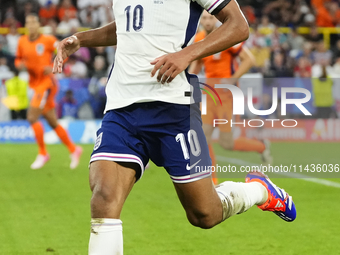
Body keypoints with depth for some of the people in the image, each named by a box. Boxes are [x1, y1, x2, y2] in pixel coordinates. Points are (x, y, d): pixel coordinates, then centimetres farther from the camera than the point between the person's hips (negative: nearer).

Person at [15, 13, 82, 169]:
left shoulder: (48, 40, -9)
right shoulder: (22, 42, 7)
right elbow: (18, 59, 18)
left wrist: (53, 67, -17)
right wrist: (20, 64, -6)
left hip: (47, 83, -6)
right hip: (35, 84, 6)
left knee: (32, 117, -16)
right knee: (53, 123, 11)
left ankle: (43, 153, -3)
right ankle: (73, 150, 25)